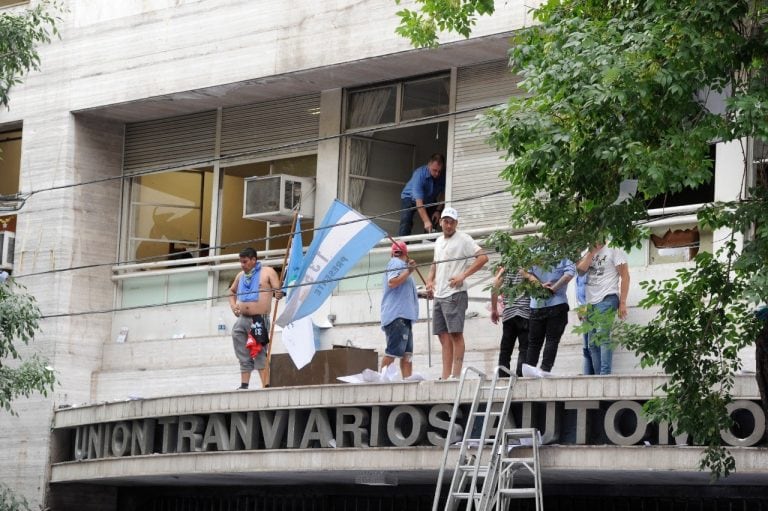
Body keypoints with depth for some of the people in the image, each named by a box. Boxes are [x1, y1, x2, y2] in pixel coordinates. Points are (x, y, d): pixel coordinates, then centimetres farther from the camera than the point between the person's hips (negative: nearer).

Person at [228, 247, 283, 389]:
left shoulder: (267, 272, 1)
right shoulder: (241, 276, 18)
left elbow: (278, 291, -8)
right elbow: (232, 291, 34)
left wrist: (279, 294, -30)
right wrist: (233, 305, 17)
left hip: (259, 320, -6)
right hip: (242, 319, 6)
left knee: (260, 354, -12)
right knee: (244, 357, 9)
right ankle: (244, 385, 14)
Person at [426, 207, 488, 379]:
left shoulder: (463, 239, -4)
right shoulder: (438, 241, 19)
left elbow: (483, 257, -12)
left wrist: (463, 275, -17)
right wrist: (430, 281, 12)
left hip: (455, 293, -8)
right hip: (438, 294, 8)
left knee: (456, 333, -11)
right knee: (444, 336, 6)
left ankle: (456, 375, -14)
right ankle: (445, 376, 7)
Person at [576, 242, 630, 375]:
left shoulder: (614, 250, 2)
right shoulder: (589, 253, 20)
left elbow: (625, 276, -2)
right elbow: (580, 269, 1)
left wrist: (622, 303, -9)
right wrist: (592, 250, 0)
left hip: (607, 299, -7)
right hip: (590, 302, 7)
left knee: (602, 336, -18)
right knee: (592, 343, 3)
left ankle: (605, 374, -22)